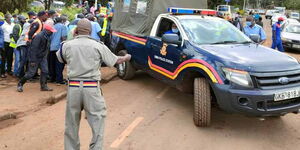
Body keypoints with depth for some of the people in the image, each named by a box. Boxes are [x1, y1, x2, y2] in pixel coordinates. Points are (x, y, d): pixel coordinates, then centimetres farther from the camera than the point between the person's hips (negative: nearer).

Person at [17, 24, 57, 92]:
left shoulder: (47, 36, 3)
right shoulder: (39, 36, -23)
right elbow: (33, 49, -23)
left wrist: (45, 55, 15)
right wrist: (33, 60, -23)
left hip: (42, 57, 8)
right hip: (36, 57, -8)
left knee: (45, 71, 2)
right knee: (31, 72, -2)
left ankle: (43, 86, 10)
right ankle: (20, 84, 14)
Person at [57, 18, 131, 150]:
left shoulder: (67, 45, 3)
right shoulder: (98, 46, -2)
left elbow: (59, 58, 24)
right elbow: (116, 60, 6)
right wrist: (127, 57, 28)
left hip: (73, 87, 3)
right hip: (92, 88, -2)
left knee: (71, 123, 15)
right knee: (97, 119, 5)